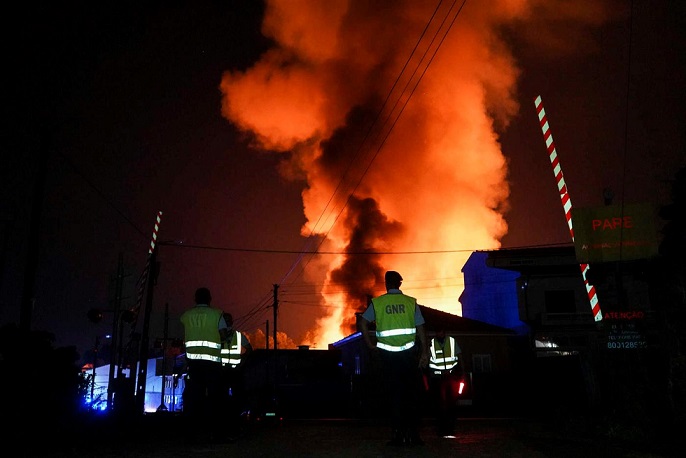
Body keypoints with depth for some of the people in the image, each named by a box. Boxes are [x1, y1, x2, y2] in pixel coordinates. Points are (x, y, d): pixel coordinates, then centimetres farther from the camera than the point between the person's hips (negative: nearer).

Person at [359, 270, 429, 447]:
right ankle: (413, 434, 9)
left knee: (393, 394, 7)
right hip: (409, 353, 0)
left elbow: (363, 323, -6)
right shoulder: (411, 302, 3)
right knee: (411, 394, 9)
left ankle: (398, 435, 7)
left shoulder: (377, 303, 2)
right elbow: (420, 328, 0)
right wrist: (424, 352, 3)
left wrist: (371, 345, 1)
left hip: (387, 354, 0)